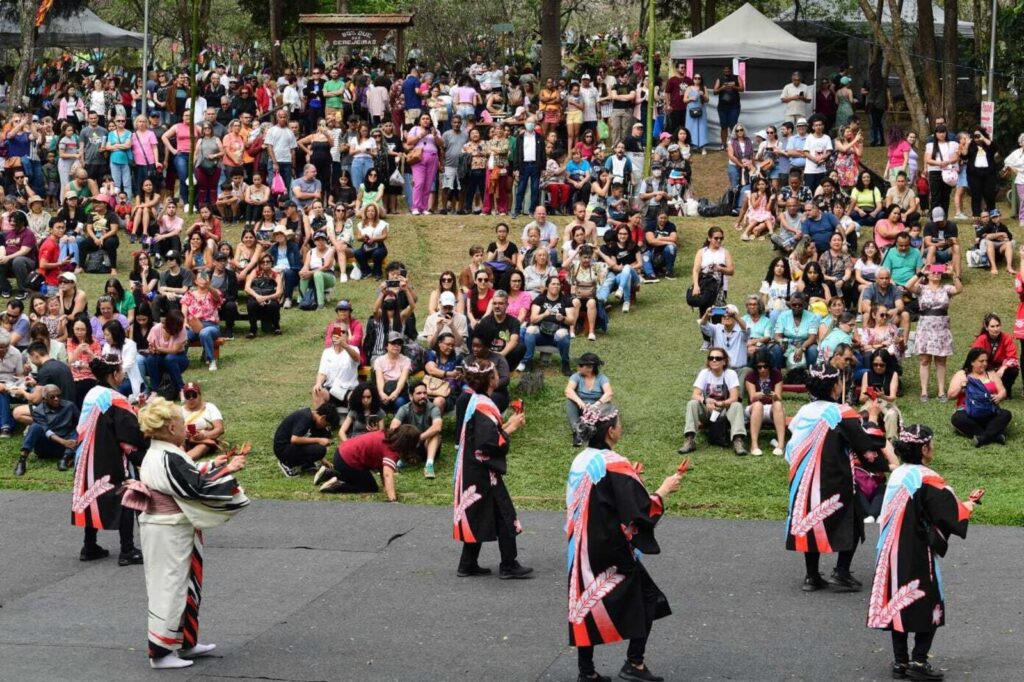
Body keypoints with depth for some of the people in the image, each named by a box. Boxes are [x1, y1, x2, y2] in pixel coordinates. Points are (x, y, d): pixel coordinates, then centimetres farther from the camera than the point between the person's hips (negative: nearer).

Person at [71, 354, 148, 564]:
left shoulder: (91, 396, 6)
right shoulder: (116, 401, -18)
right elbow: (132, 435, -20)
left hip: (90, 460, 8)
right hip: (113, 464, -8)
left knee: (93, 498, 15)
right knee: (124, 502, 1)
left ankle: (90, 547, 21)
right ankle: (127, 551, 2)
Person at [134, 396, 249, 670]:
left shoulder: (158, 454, 8)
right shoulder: (168, 460, -23)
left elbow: (186, 480, 17)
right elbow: (197, 487, -22)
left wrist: (212, 466, 13)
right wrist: (226, 471, -12)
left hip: (170, 531, 10)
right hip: (169, 534, -10)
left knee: (183, 586, 19)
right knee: (170, 588, -1)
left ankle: (185, 643, 30)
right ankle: (161, 652, 6)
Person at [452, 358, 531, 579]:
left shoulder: (475, 402, 10)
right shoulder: (485, 407, -21)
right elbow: (490, 443, -25)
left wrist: (506, 425, 11)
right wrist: (510, 429, -12)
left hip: (473, 472, 10)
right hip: (485, 472, -10)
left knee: (476, 518, 15)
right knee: (504, 516, -1)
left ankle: (468, 565, 18)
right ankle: (509, 565, 3)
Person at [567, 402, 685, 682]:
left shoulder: (580, 462, 5)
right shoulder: (615, 465, -18)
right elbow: (641, 511, -20)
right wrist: (662, 491, -4)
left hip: (581, 551, 7)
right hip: (611, 552, -7)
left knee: (586, 604, 11)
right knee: (647, 596, 8)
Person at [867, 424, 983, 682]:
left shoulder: (897, 475, 7)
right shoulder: (926, 479, -15)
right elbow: (950, 513, -16)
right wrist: (970, 503, 3)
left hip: (893, 552, 7)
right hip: (918, 554, -7)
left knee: (898, 604, 11)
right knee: (929, 606, 3)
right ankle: (918, 661, -1)